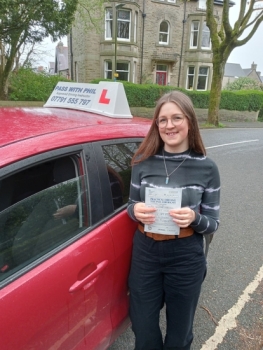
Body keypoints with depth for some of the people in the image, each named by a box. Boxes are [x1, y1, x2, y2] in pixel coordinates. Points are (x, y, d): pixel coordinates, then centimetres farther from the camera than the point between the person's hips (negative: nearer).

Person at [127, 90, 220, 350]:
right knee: (143, 328, 19)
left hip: (186, 258, -1)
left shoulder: (207, 168, -11)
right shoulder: (143, 161, -6)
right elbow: (131, 207, 4)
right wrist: (136, 210, -18)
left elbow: (212, 224, -4)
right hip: (145, 252, 2)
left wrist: (194, 218, -25)